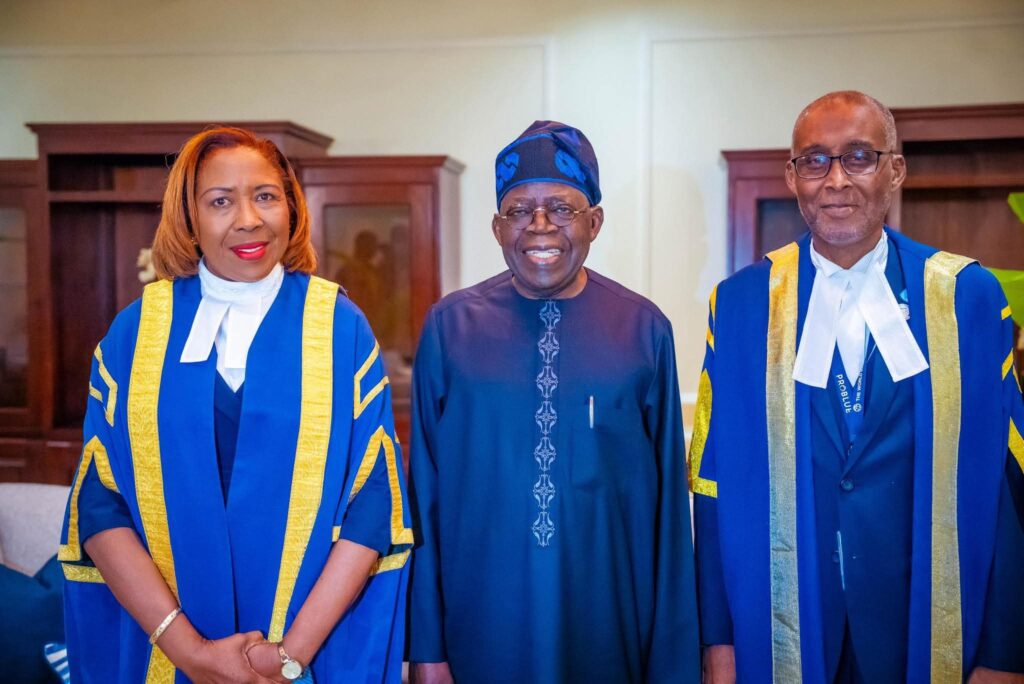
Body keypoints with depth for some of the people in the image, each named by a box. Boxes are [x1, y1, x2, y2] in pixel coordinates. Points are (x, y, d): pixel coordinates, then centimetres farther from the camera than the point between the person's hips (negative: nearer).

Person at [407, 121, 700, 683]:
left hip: (609, 633, 0)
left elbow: (668, 501, -2)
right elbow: (424, 490, -1)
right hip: (482, 631, 0)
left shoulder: (644, 330, -5)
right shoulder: (448, 326, -4)